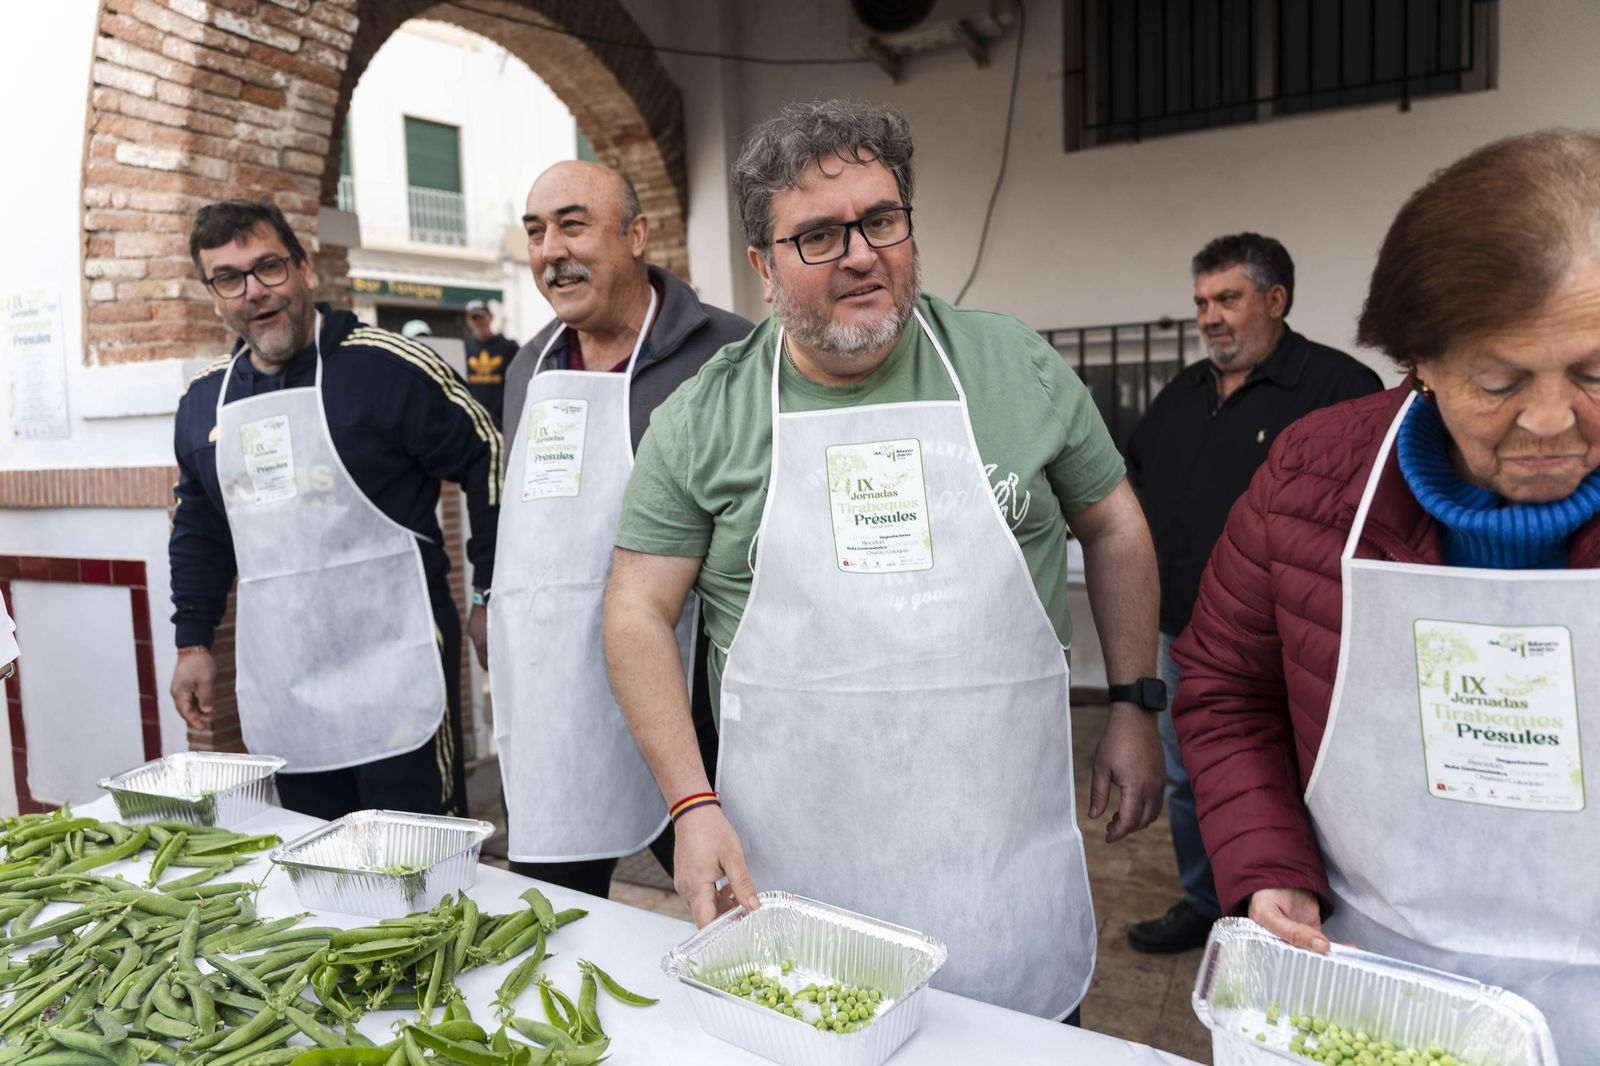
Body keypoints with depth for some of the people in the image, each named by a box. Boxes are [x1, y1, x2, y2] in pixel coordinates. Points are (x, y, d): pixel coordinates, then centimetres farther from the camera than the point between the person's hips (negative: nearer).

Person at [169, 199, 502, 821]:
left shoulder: (387, 366, -10)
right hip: (279, 686, 6)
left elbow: (488, 460, -5)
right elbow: (199, 530, 22)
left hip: (392, 668, -6)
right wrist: (193, 642, 19)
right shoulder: (204, 400, 10)